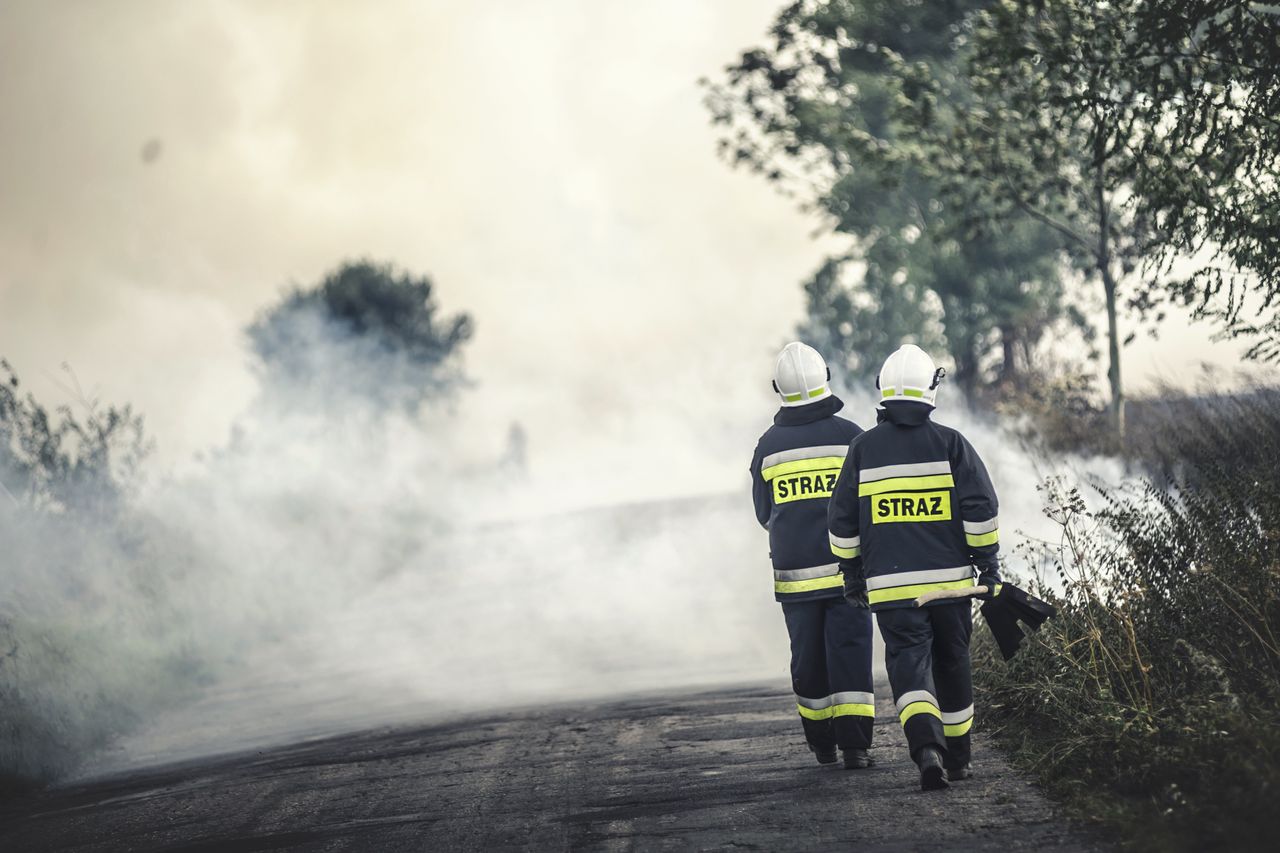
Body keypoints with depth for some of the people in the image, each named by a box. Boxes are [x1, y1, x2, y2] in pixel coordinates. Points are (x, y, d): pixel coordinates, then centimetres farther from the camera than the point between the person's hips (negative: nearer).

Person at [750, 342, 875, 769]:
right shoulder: (849, 436, -5)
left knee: (807, 655, 12)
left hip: (794, 570, 2)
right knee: (850, 653, -1)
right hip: (847, 568, -2)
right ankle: (853, 744, -9)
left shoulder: (768, 445, 1)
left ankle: (822, 743, 20)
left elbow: (764, 514, 9)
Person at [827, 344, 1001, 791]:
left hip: (889, 586, 0)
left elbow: (842, 520, 6)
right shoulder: (950, 443, -2)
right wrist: (988, 564, 4)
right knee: (951, 666, 14)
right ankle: (957, 759, 24)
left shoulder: (863, 448, 3)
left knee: (909, 666, -4)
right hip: (949, 579, 0)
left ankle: (926, 748, -28)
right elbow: (980, 507, -5)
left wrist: (852, 576, 15)